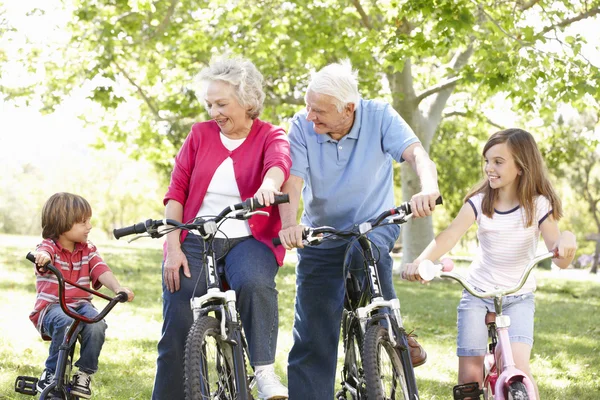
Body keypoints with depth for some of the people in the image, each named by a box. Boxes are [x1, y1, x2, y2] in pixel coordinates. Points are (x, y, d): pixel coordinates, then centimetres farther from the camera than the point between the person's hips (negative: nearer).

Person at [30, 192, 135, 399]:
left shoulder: (88, 250, 10)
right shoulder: (49, 246, -5)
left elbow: (101, 271, -6)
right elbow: (44, 252, -31)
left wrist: (118, 288, -27)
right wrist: (42, 256, -58)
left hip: (81, 305, 4)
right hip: (52, 307, -4)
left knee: (96, 325, -30)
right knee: (66, 323, -37)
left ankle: (85, 373, -10)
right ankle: (51, 374, -18)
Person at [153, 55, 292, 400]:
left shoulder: (270, 136, 3)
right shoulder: (201, 134, 9)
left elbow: (279, 161, -21)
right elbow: (177, 191, 5)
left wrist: (268, 184, -46)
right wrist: (173, 247, -6)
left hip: (248, 239, -2)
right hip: (196, 240, 2)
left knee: (255, 284, -34)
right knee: (178, 329, -5)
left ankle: (265, 371, -26)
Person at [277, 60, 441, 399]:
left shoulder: (379, 116, -15)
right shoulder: (302, 126, -13)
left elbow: (416, 153, -28)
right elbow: (292, 182, -23)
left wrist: (429, 188, -51)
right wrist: (290, 224, -44)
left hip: (374, 224, -1)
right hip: (321, 239, 2)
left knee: (364, 251, -38)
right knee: (312, 341, -2)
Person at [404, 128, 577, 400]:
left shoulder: (538, 205, -8)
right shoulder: (479, 201, -6)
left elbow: (561, 260, -13)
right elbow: (450, 235, -21)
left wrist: (567, 240, -38)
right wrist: (421, 261, -41)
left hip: (519, 298, -1)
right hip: (477, 294, 1)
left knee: (518, 365, -23)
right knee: (470, 375, -7)